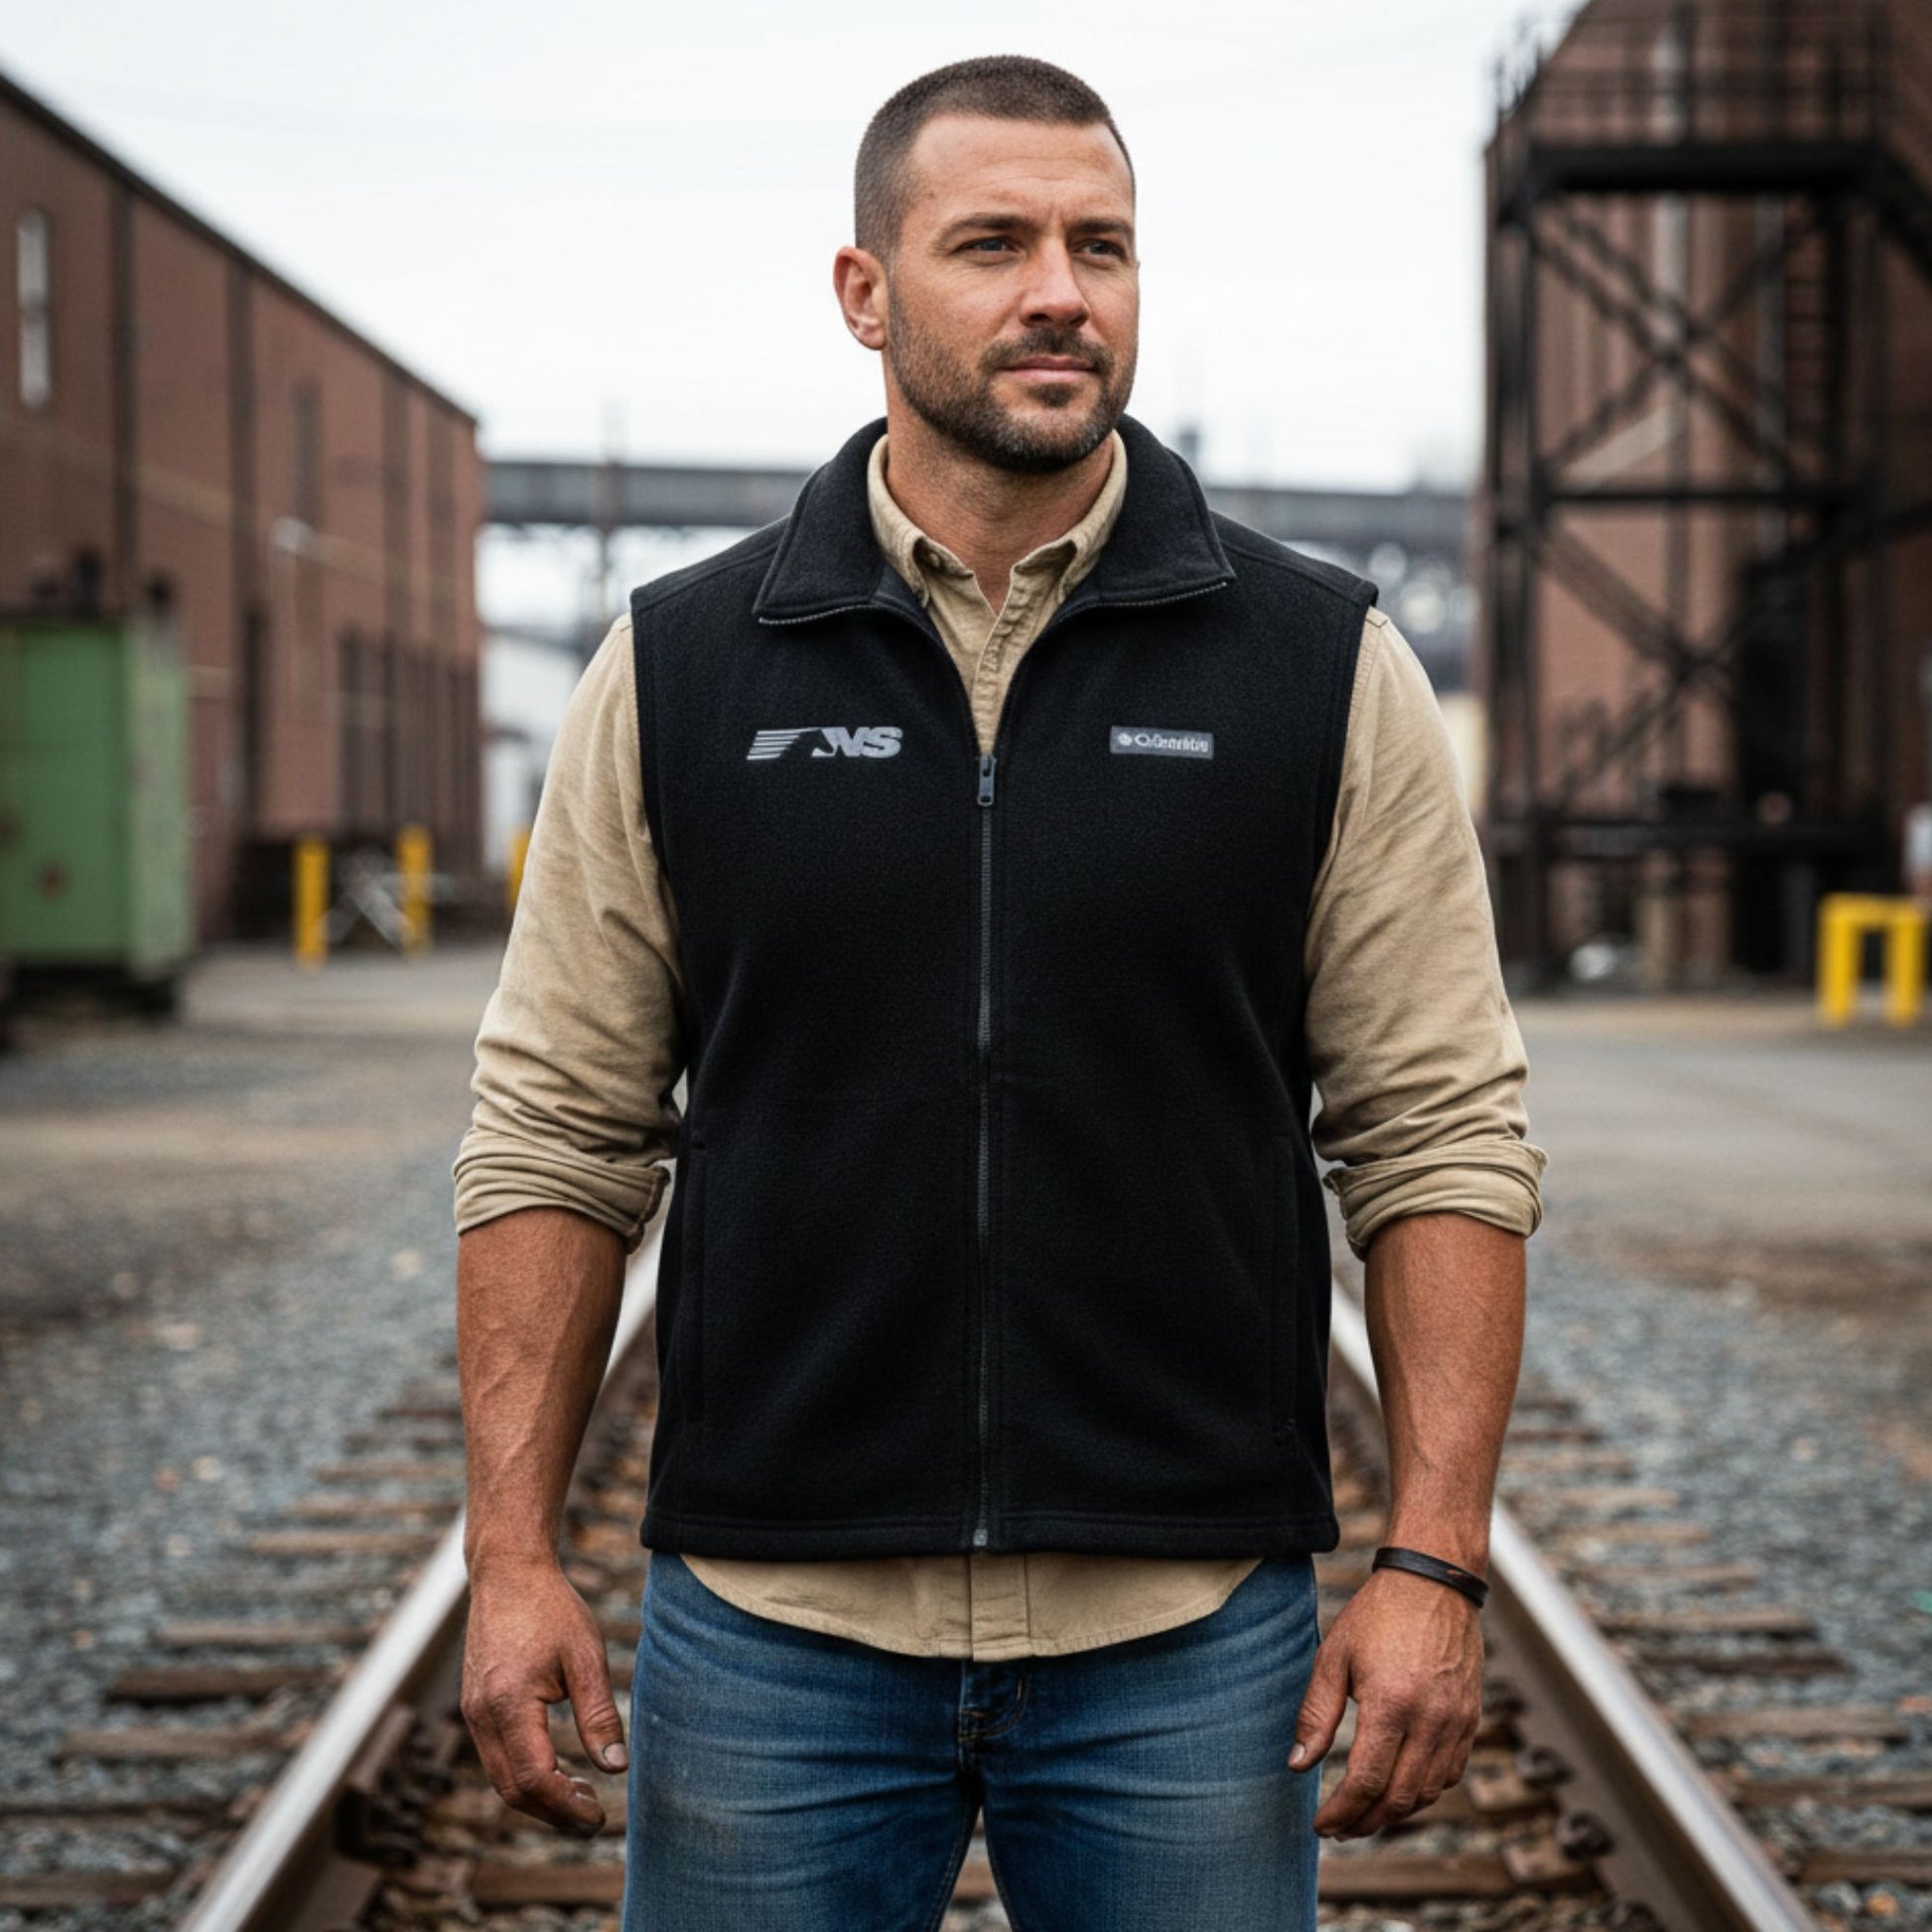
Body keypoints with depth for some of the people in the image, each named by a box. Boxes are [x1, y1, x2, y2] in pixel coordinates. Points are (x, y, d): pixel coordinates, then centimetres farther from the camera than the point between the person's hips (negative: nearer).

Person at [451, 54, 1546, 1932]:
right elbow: (557, 1132, 4)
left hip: (1189, 1637, 0)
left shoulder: (1328, 668, 1)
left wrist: (1433, 1564, -7)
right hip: (766, 1625, 1)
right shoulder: (676, 669, 3)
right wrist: (511, 1554, -2)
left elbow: (1441, 1136, 0)